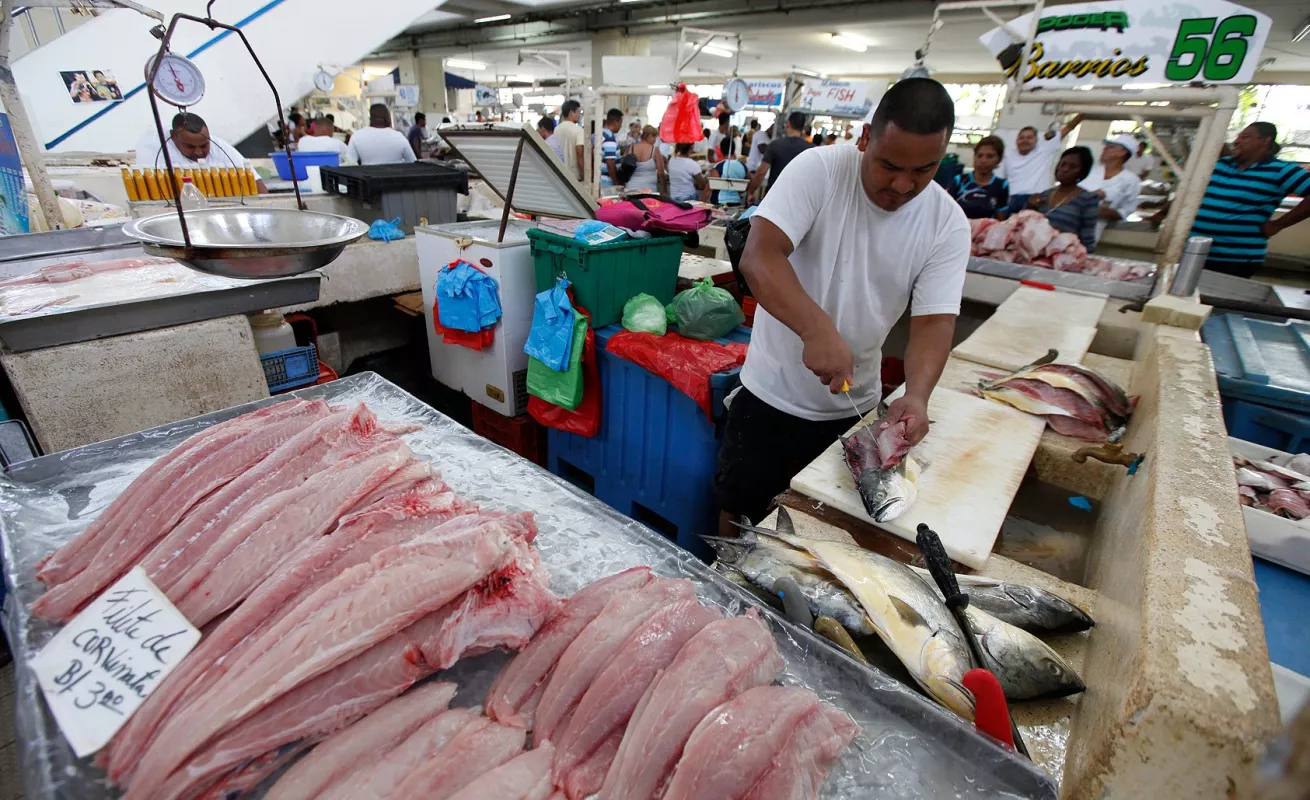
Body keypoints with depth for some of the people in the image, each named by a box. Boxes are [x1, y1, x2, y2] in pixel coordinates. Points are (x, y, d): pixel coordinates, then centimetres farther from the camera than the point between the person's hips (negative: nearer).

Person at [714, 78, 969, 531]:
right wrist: (819, 330, -42)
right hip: (772, 396, -2)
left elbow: (934, 322, -10)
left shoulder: (948, 224, -6)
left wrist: (916, 395, -30)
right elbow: (758, 259, -27)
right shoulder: (818, 170, -15)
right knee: (741, 516, 15)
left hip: (854, 408, 3)